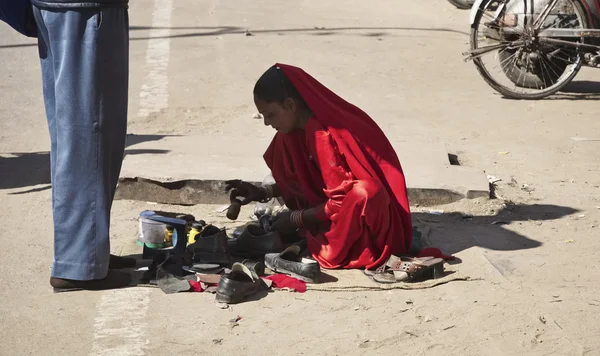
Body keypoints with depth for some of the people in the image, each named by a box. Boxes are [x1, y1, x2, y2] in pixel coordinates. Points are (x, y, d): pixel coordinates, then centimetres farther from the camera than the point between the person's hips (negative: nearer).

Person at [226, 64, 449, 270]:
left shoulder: (323, 135, -26)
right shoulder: (296, 128, 1)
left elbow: (341, 200, -25)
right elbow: (300, 182, 16)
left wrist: (296, 220, -14)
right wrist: (262, 193, 4)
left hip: (371, 221, -9)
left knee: (363, 193, -40)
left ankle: (330, 252, -19)